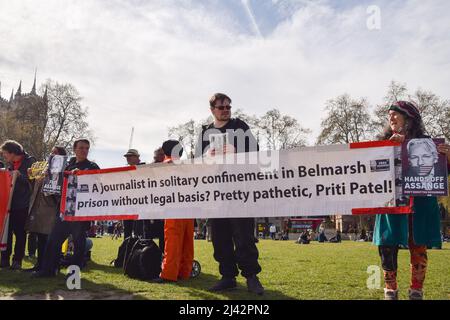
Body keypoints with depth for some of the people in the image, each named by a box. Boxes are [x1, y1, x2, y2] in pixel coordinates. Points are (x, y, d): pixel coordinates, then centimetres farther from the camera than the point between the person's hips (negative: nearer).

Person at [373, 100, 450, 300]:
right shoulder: (385, 143, 11)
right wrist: (393, 144, -14)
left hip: (420, 203, -1)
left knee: (418, 248, 2)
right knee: (387, 246, -3)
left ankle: (416, 292, 13)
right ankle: (390, 290, 9)